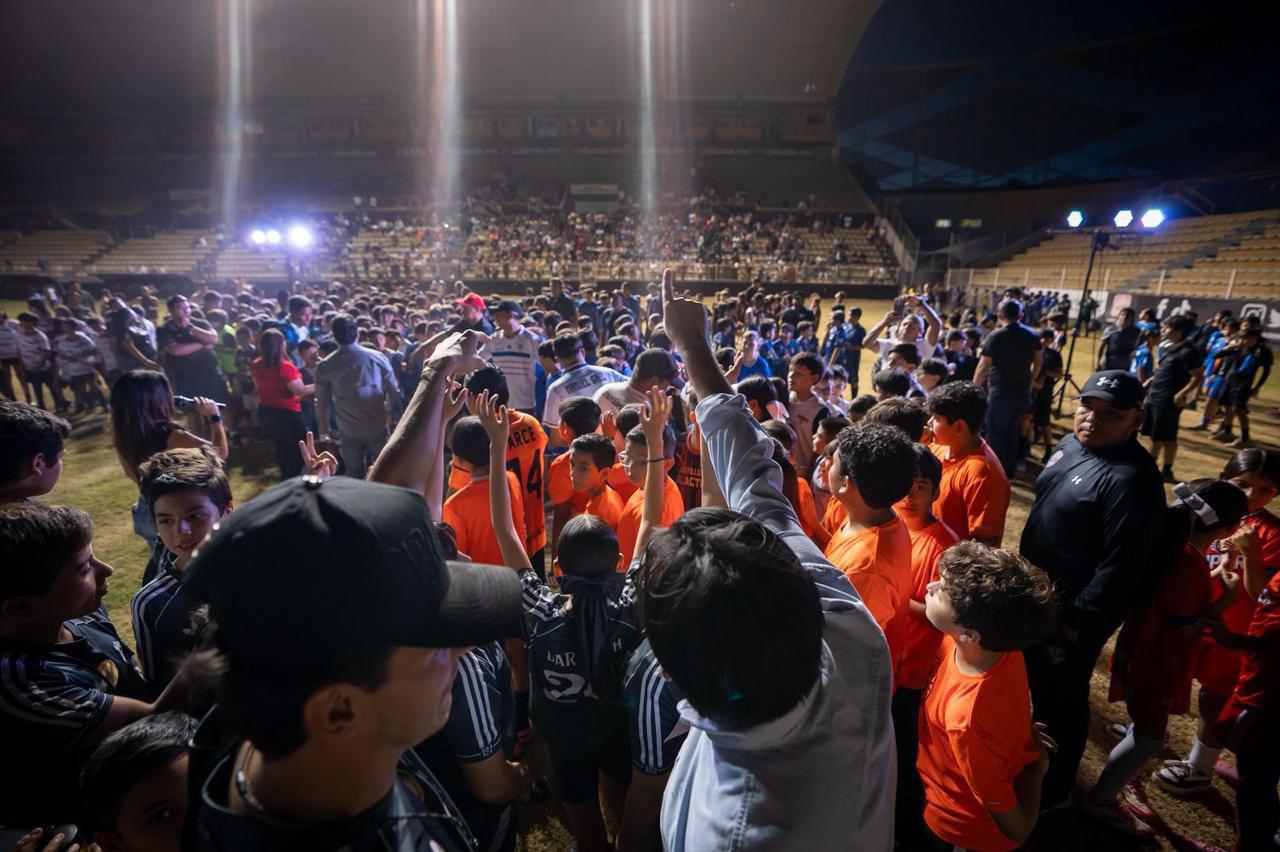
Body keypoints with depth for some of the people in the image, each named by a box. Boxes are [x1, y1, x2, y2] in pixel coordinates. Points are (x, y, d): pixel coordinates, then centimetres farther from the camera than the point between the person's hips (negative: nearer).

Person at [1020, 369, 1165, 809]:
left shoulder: (1131, 478, -27)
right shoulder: (1071, 444, 1)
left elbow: (1120, 565, -26)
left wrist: (1077, 620, -20)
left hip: (1069, 612, -9)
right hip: (1035, 593, 9)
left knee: (1060, 701, 12)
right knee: (1032, 682, 27)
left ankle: (1050, 789, 35)